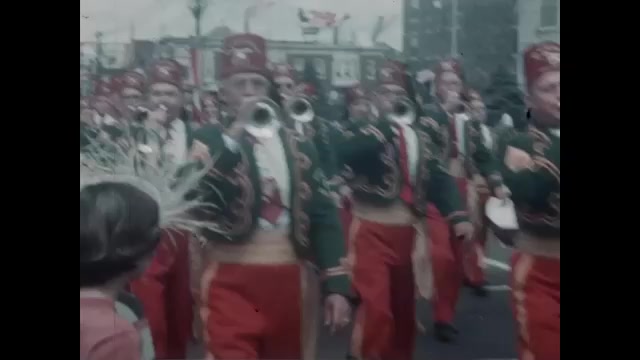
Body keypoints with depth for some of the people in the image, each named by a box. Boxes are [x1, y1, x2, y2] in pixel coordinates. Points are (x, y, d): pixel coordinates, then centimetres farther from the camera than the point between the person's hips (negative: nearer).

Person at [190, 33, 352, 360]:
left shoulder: (297, 145, 8)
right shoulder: (210, 139, 0)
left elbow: (323, 215, 7)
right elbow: (198, 197, -19)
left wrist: (336, 284, 0)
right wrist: (237, 133, -18)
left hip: (288, 279, 4)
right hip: (232, 281, -3)